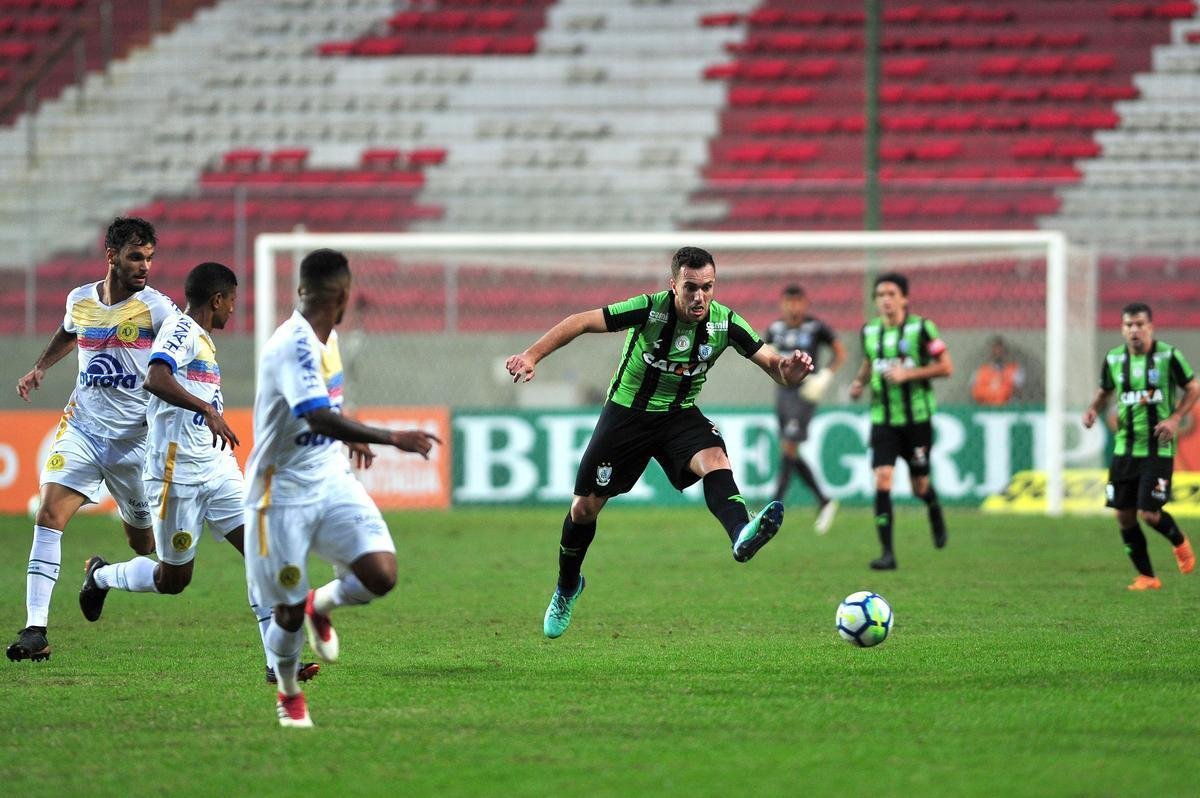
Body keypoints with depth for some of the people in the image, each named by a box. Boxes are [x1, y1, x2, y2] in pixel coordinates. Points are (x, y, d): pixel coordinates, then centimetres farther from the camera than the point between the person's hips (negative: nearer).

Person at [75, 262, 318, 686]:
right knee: (173, 579, 3)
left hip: (217, 471, 9)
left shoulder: (202, 339, 18)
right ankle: (101, 575, 32)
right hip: (178, 472, -9)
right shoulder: (181, 329, -12)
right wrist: (208, 410, -37)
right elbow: (156, 379, -30)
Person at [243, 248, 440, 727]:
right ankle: (289, 693, 30)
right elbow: (319, 418, -38)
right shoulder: (294, 346, -24)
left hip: (331, 481, 7)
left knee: (381, 575, -13)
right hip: (283, 494, -7)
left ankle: (321, 605, 19)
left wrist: (350, 436, 26)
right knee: (288, 611, 1)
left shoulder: (322, 338, 5)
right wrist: (391, 438, -44)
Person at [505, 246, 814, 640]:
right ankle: (567, 587, 33)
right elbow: (580, 322, -24)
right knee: (585, 507, 6)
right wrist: (532, 355, -36)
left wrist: (787, 370, -39)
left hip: (679, 414, 1)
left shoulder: (725, 323, -15)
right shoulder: (650, 309, -23)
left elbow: (771, 362, -14)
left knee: (714, 459, -32)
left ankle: (742, 534, -58)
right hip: (626, 412, -1)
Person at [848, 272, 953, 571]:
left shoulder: (921, 328, -8)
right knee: (882, 479, -14)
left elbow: (946, 367, -8)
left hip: (917, 418, -3)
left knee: (920, 486, 6)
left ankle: (935, 513, 44)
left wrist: (907, 374, -18)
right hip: (882, 420, 3)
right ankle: (887, 552, -13)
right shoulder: (870, 331, 5)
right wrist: (859, 382, 3)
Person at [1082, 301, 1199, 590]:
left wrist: (1174, 419, -12)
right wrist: (1093, 409, -3)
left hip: (1158, 449, -4)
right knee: (1124, 517, 1)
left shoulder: (1168, 356, -8)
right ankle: (1146, 577, 16)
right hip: (1125, 448, 4)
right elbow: (1105, 392, 18)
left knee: (1148, 514, -11)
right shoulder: (1113, 359, 2)